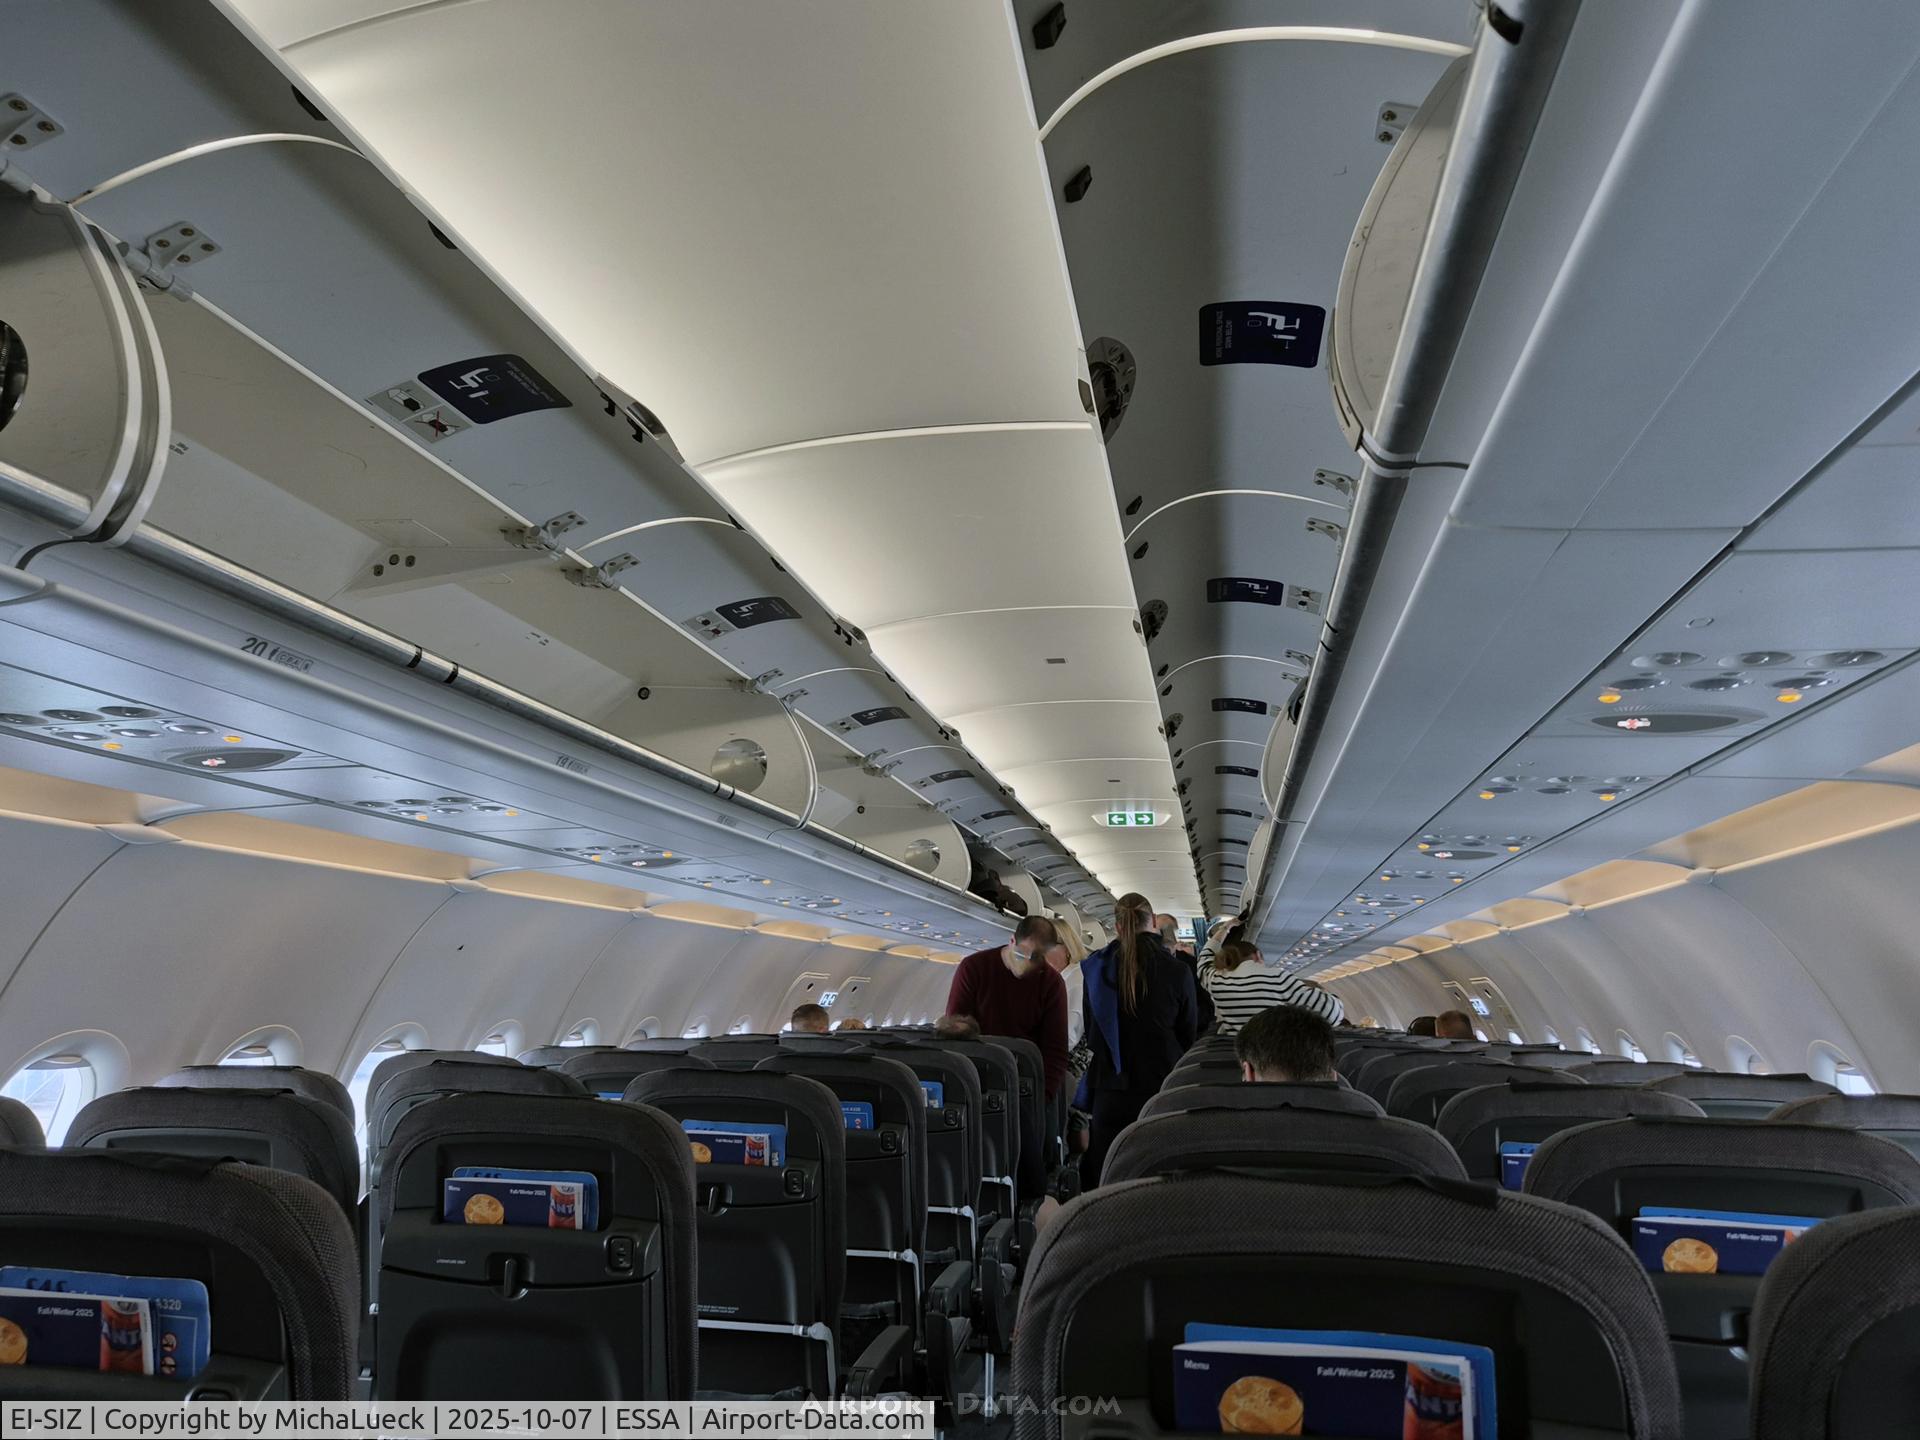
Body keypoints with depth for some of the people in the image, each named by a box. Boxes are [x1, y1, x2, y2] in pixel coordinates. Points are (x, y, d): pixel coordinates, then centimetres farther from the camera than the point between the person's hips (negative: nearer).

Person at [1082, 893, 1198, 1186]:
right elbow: (1189, 1034, 4)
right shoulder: (1176, 972, -8)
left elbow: (1091, 1033, 8)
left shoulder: (1097, 969, -2)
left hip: (1110, 1088, 2)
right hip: (1162, 1088, -1)